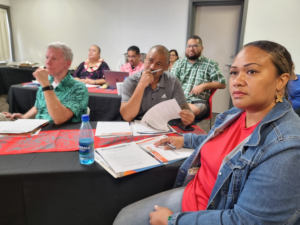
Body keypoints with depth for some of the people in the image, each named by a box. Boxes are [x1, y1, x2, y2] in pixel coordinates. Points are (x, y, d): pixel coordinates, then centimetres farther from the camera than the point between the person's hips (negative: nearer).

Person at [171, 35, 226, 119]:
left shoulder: (210, 64, 11)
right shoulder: (179, 63, 20)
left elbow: (222, 84, 9)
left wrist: (203, 86, -5)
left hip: (198, 101, -1)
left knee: (196, 109, -38)